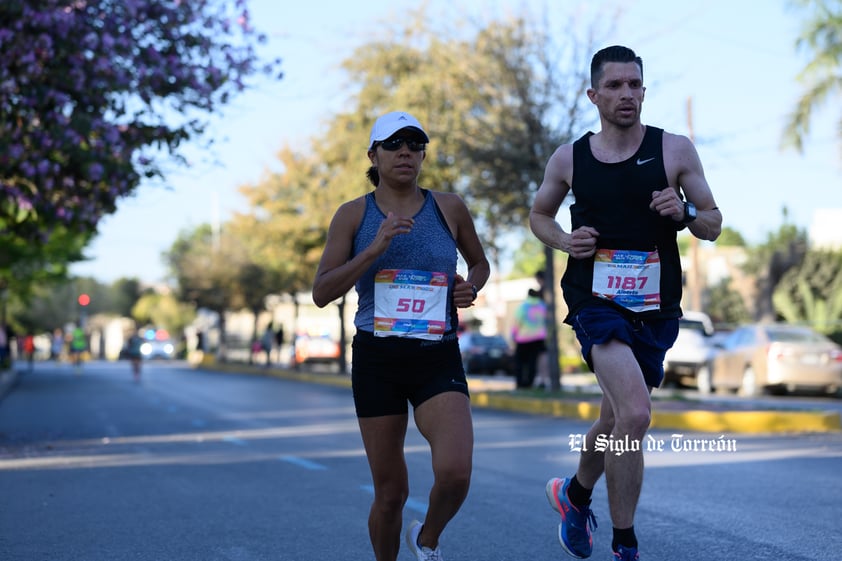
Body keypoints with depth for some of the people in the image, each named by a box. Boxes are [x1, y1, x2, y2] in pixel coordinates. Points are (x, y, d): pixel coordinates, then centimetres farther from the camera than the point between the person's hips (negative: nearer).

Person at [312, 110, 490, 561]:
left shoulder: (449, 208, 3)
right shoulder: (353, 215, 0)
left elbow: (480, 262, 21)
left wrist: (471, 288, -2)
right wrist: (374, 249, -17)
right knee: (391, 493, 4)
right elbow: (321, 293, -6)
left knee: (455, 473, -20)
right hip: (376, 360, 0)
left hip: (438, 360, 0)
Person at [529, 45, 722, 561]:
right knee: (635, 413, -24)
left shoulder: (675, 150, 0)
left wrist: (685, 212, -17)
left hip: (657, 307, 3)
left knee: (617, 420, 18)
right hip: (597, 301, -2)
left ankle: (575, 494, 49)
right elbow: (539, 214, 18)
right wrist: (565, 241, -3)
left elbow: (713, 225, 5)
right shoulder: (569, 159, 2)